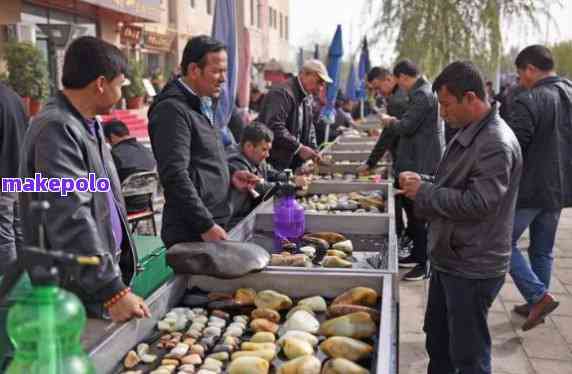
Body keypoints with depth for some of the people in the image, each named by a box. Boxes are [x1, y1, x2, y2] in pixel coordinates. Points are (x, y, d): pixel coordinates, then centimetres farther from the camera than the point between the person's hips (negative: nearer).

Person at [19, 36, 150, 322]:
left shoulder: (88, 123, 10)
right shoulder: (56, 129, -21)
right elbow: (71, 221, -27)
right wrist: (112, 290, -27)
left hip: (103, 272, 9)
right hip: (76, 292, -9)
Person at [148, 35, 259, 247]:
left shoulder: (204, 105, 17)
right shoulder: (171, 110, -14)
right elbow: (175, 176, -20)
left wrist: (229, 178, 9)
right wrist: (207, 226, -19)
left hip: (213, 225, 9)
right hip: (190, 233, -9)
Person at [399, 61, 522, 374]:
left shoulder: (497, 145, -22)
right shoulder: (468, 133, 9)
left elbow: (476, 203, -28)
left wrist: (423, 191, -18)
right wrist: (423, 183, 0)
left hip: (472, 268, -10)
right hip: (450, 257, 10)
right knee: (437, 337, 24)